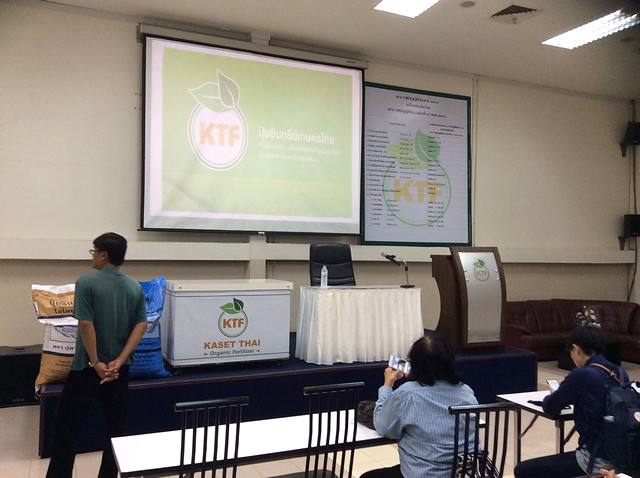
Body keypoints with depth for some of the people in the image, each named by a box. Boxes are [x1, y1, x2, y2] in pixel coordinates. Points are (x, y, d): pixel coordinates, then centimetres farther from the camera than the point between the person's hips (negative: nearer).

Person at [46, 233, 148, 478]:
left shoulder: (87, 282, -11)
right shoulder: (136, 288, 3)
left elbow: (86, 324, -17)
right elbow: (141, 325, -4)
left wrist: (95, 363, -13)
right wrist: (118, 362, -9)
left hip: (87, 366, -4)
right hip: (119, 368, 5)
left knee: (66, 424, 9)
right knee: (115, 426, 12)